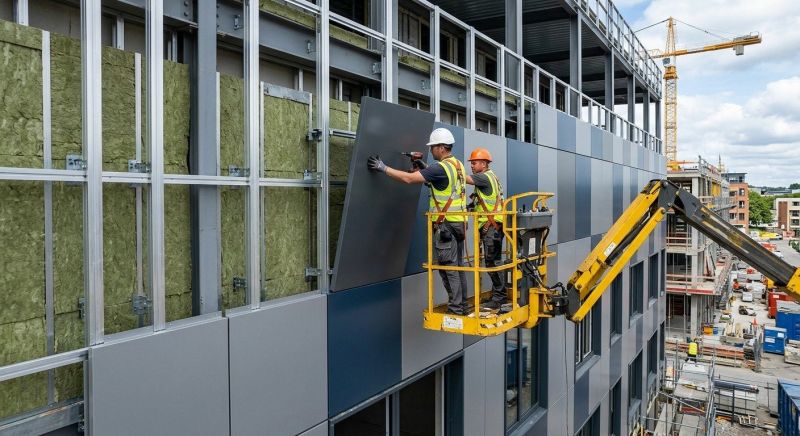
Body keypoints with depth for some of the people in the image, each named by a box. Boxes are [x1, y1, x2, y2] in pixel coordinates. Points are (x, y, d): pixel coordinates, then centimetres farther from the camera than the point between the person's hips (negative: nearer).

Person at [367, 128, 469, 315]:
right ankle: (462, 305, 21)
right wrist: (425, 167, 22)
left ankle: (455, 308, 2)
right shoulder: (458, 164, 11)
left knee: (448, 267, -3)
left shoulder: (441, 167, -16)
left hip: (445, 225, -9)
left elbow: (409, 178, -21)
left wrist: (383, 168, -15)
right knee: (458, 266, 14)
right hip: (459, 223, 9)